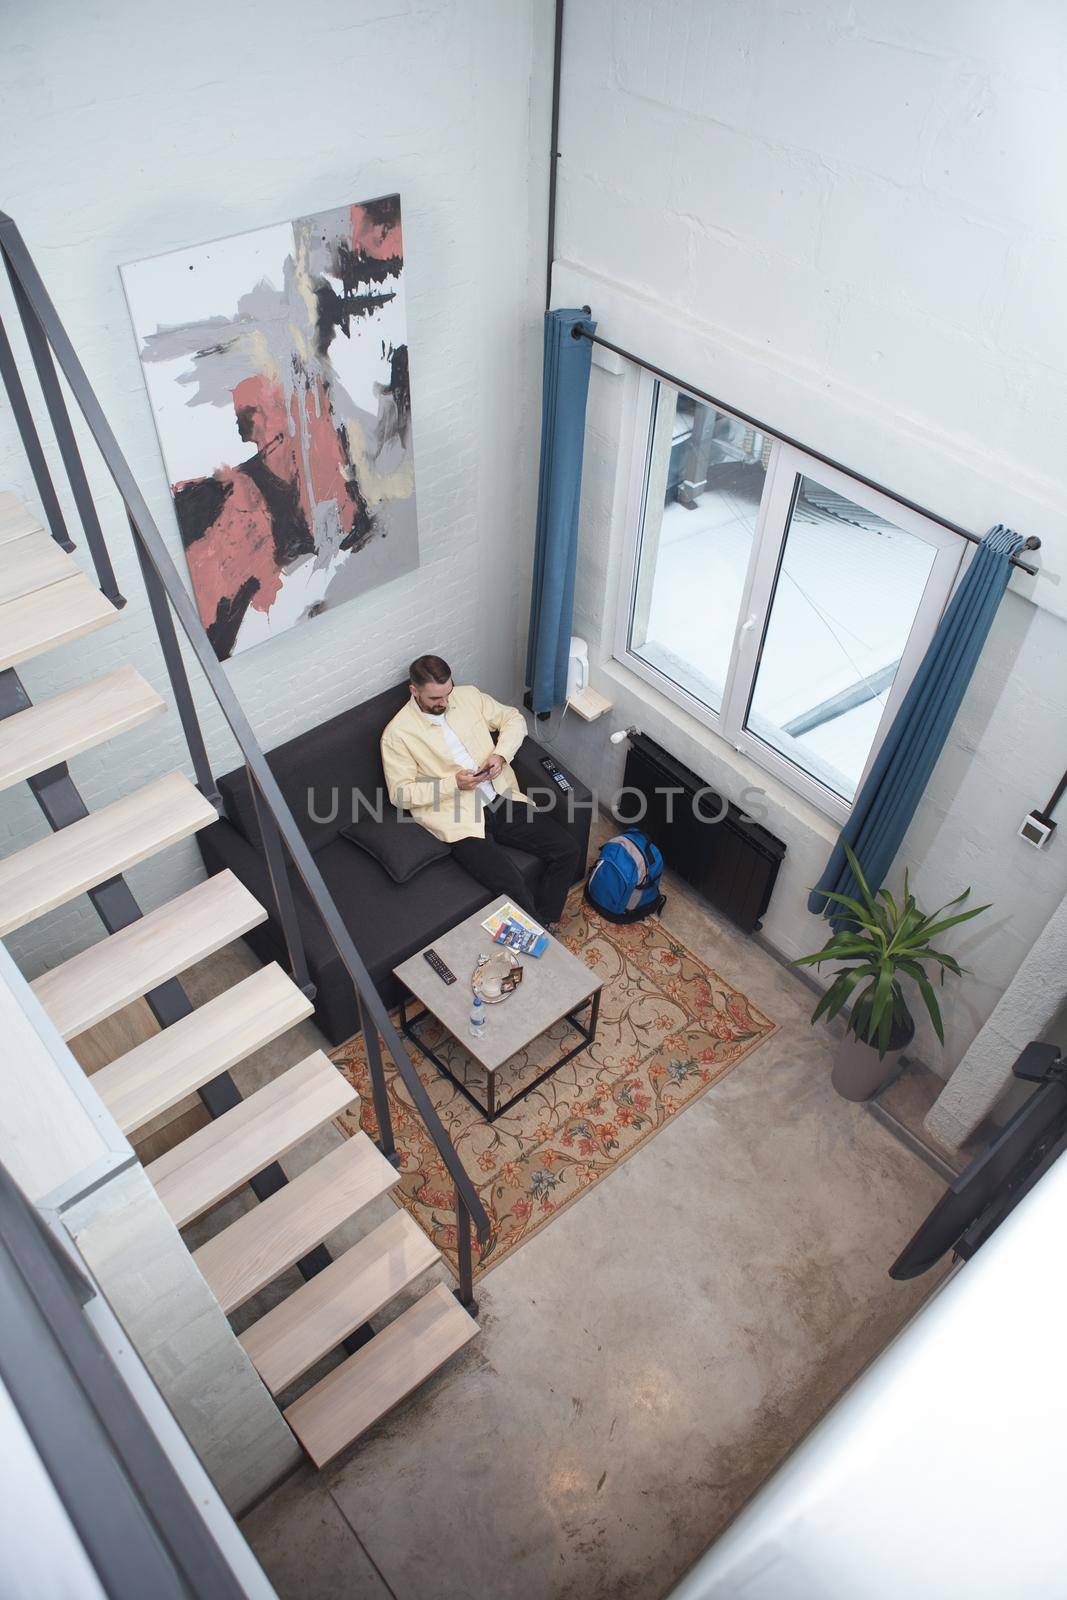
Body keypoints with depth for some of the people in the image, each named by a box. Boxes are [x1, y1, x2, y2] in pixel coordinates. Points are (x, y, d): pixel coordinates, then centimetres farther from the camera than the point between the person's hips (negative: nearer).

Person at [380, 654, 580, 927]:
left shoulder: (468, 695, 7)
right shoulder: (397, 734, -6)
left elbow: (514, 719, 15)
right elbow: (400, 794, -6)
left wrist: (501, 754, -5)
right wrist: (453, 783, -16)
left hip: (502, 796, 5)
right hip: (460, 818, -5)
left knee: (566, 850, -8)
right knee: (512, 885, -24)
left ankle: (544, 924, 8)